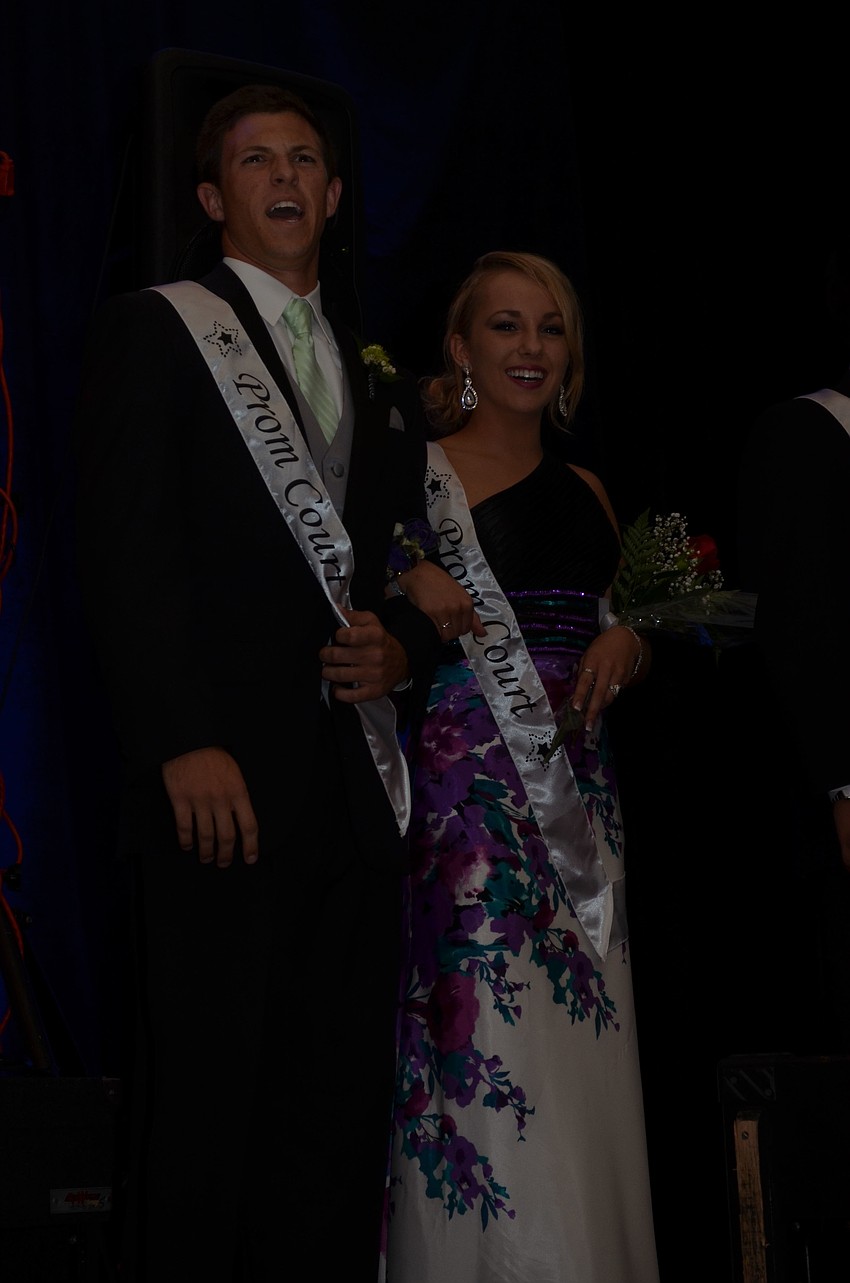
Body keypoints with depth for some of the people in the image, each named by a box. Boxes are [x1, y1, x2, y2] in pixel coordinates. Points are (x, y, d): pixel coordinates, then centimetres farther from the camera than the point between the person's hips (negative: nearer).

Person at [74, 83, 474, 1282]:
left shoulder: (381, 379, 23)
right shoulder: (152, 331, 4)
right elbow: (121, 556, -6)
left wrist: (406, 648, 1)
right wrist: (184, 744, -16)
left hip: (360, 782, 5)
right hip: (224, 778, -5)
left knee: (346, 1095, 4)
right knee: (205, 1090, -4)